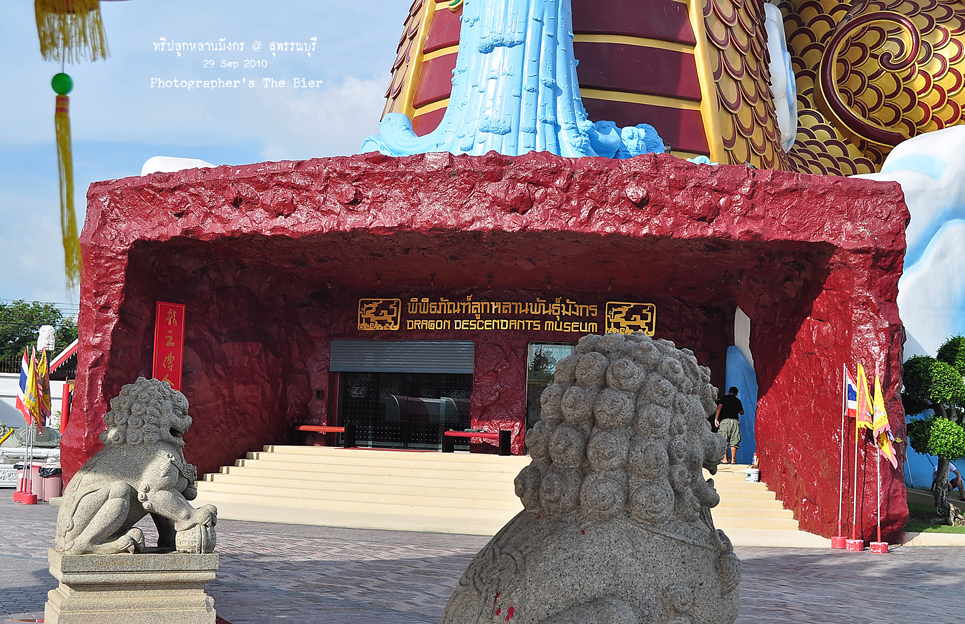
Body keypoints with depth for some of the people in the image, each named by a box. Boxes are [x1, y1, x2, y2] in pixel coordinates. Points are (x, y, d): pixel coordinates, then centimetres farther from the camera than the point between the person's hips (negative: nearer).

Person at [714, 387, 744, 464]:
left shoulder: (723, 398, 9)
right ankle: (733, 459, 0)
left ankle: (725, 459, -7)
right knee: (734, 441, 4)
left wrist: (716, 418, -10)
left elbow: (719, 407, -5)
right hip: (735, 421, 2)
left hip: (724, 420, -2)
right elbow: (742, 412, 25)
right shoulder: (737, 400, 17)